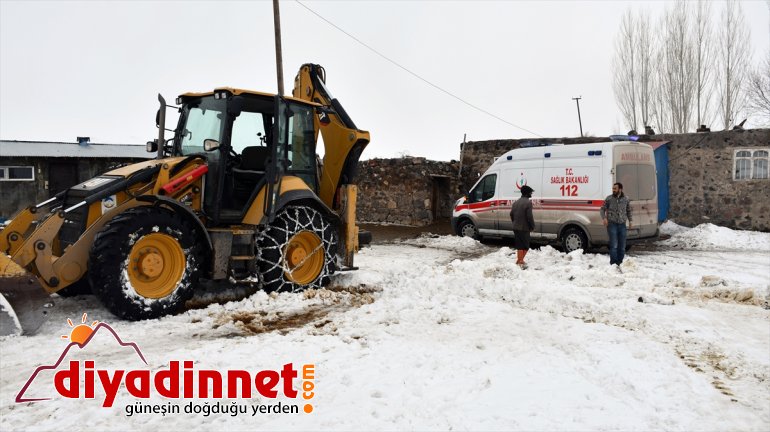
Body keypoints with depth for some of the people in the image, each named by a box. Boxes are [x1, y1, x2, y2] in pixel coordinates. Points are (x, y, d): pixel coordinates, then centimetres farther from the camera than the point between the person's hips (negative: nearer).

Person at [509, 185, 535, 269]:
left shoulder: (516, 202, 9)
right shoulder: (528, 202, -15)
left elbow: (511, 214, 13)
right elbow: (529, 216, -17)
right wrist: (532, 227, -5)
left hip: (516, 228, 7)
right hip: (524, 228, -7)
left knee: (519, 245, 14)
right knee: (526, 246, 4)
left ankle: (519, 260, 20)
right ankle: (520, 261, 2)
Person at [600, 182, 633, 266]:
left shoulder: (625, 199, 5)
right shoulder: (609, 199, -2)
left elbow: (628, 210, 18)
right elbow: (602, 209, 3)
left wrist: (630, 220, 12)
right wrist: (604, 218, -13)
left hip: (622, 224, 3)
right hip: (612, 224, -3)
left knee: (622, 246, 8)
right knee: (614, 245, -10)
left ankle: (620, 262, 20)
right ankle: (613, 263, -5)